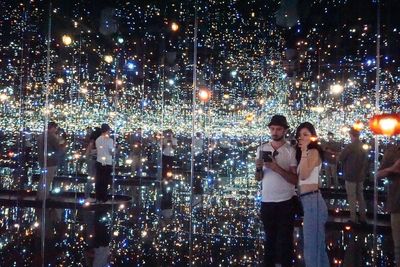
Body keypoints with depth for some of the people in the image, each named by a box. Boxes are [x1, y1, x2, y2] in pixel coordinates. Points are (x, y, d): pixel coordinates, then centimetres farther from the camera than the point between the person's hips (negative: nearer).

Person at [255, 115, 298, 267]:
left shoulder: (291, 151, -6)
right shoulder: (262, 149, 5)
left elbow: (295, 180, -13)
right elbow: (258, 179, 5)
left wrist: (277, 168, -23)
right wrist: (258, 168, -15)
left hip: (285, 202, -3)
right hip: (266, 201, 4)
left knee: (285, 240, 7)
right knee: (270, 238, 16)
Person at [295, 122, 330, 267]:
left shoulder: (314, 152, -8)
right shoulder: (306, 153, 17)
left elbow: (304, 175, -22)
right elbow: (299, 177, 9)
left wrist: (304, 151, -18)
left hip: (312, 200, -10)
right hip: (307, 200, 10)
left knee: (311, 247, -4)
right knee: (318, 246, 18)